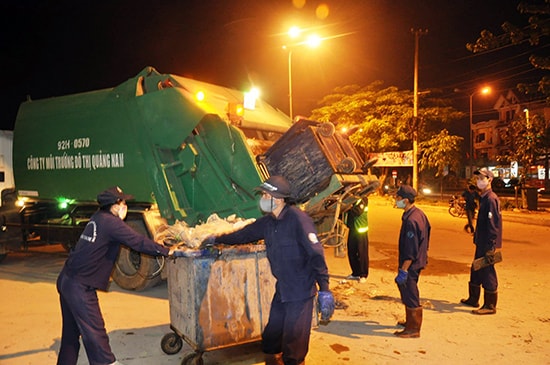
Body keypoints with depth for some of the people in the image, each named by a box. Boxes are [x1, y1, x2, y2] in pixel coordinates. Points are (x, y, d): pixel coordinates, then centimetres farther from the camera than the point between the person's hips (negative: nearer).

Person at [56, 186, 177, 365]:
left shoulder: (98, 218, 10)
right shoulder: (110, 222, -16)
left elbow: (133, 238, 17)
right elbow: (138, 242, -16)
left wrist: (156, 245, 18)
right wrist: (166, 251, -6)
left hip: (66, 279, 9)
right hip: (80, 287, -9)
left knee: (71, 330, 21)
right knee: (94, 332, -1)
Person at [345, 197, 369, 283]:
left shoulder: (363, 199, -8)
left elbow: (358, 211, -22)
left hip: (361, 231, -6)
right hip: (352, 229, 6)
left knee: (362, 253, -1)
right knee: (351, 253, 9)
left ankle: (363, 275, 9)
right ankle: (356, 273, 24)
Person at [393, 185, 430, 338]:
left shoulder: (411, 220, -26)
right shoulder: (419, 213, 5)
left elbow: (410, 250, -26)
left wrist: (403, 270, -23)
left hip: (411, 263, -10)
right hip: (418, 260, 10)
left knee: (410, 295, 2)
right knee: (406, 291, 23)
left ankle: (413, 329, 15)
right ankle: (410, 321, 38)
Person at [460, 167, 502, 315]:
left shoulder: (491, 199, -18)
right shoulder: (483, 198, 12)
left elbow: (493, 225, -22)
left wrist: (490, 248, -22)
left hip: (487, 244, -10)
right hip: (481, 243, 10)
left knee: (487, 273, -1)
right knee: (476, 270, 19)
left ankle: (490, 306, 11)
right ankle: (473, 299, 33)